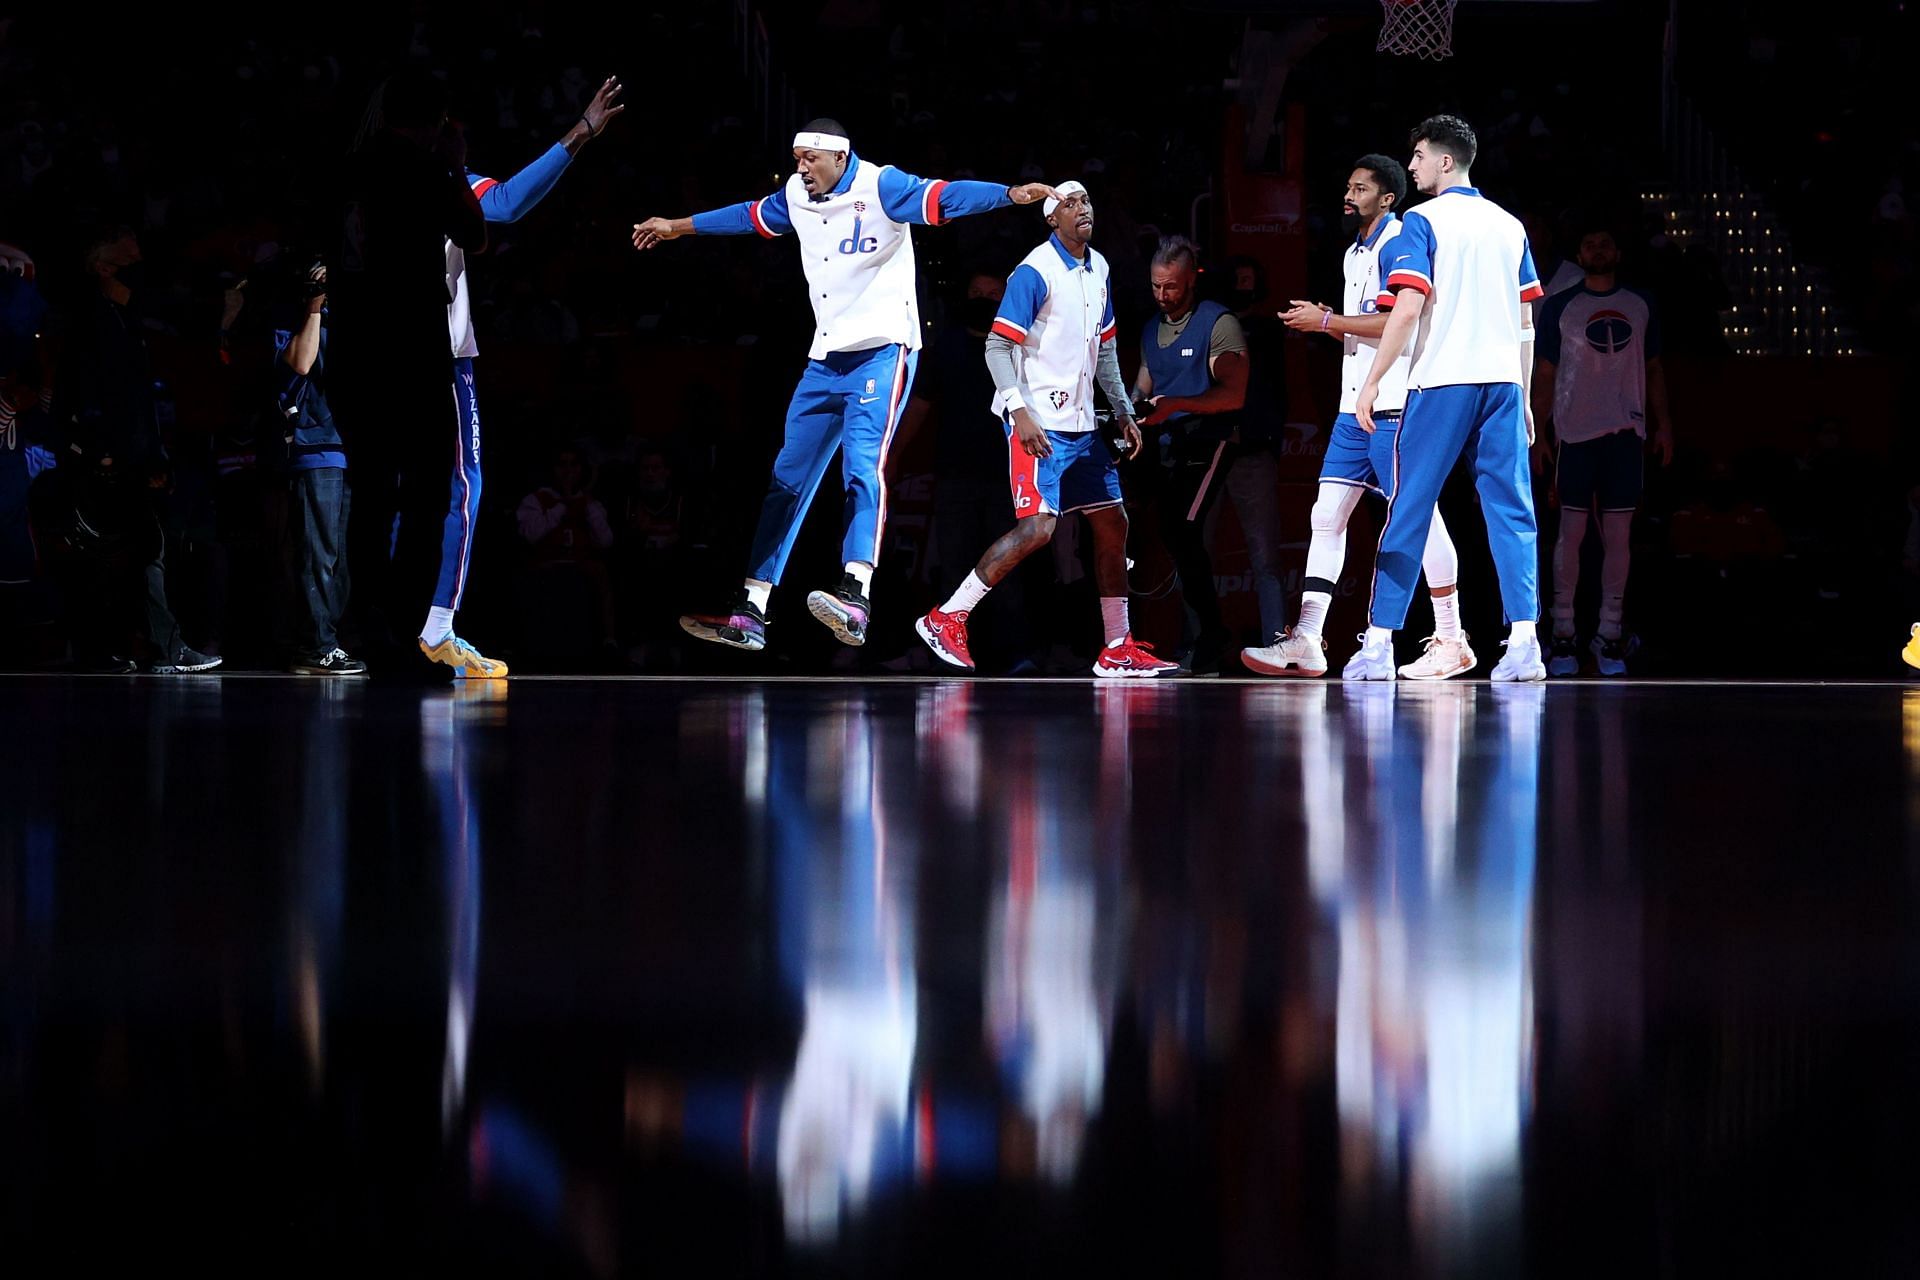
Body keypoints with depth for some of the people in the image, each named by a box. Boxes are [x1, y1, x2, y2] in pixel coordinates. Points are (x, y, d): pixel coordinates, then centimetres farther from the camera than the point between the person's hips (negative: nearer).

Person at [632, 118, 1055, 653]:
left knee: (863, 464, -26)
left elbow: (944, 198, -24)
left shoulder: (880, 186, -11)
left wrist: (1011, 193, -41)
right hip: (826, 358, 8)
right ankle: (749, 614, 11)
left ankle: (856, 596, -39)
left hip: (882, 352, -8)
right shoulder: (796, 196, 10)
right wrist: (678, 227, 41)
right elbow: (751, 217, 29)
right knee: (788, 481, 7)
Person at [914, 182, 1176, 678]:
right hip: (1038, 423, -8)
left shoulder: (1098, 270, 12)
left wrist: (1123, 412, 18)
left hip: (1081, 426, 8)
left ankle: (1118, 649, 14)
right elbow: (997, 347, -15)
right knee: (1037, 528, -18)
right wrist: (1020, 412, -24)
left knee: (1113, 525, 8)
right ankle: (946, 618, -12)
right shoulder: (1034, 273, -12)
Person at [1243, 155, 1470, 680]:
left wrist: (1327, 320, -14)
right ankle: (1306, 642, 1)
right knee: (1326, 517, 3)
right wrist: (1324, 324, 7)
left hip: (1393, 406, -10)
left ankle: (1451, 640, 2)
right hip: (1354, 407, 10)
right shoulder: (1355, 253, 19)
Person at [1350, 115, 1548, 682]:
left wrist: (1373, 382, -8)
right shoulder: (1509, 226, 14)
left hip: (1441, 383, -4)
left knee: (1408, 513, 2)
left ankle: (1378, 645, 3)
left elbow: (1408, 310, -11)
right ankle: (1524, 644, -8)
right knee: (1511, 513, 2)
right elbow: (1525, 322, 15)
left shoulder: (1423, 221, -3)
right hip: (1503, 381, 4)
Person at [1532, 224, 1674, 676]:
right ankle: (1563, 635, 1)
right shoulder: (1559, 308, 4)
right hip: (1576, 432, -2)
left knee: (1619, 536, 1)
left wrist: (1663, 425, 9)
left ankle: (1609, 636, 4)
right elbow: (1544, 375, 4)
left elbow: (1653, 368, 17)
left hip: (1627, 432, 2)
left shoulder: (1640, 306, 11)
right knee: (1571, 533, -3)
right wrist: (1538, 434, -2)